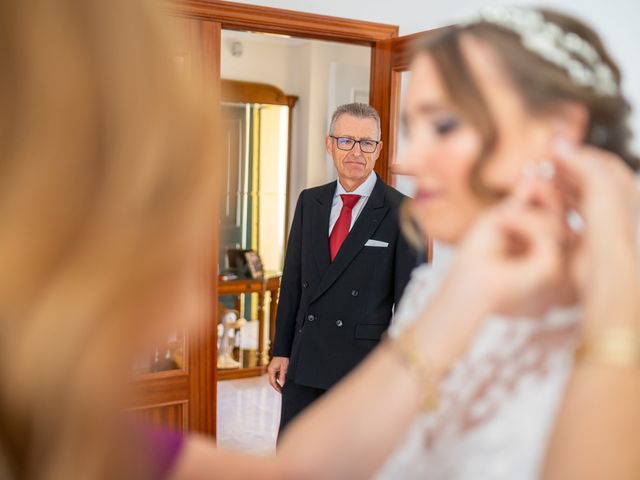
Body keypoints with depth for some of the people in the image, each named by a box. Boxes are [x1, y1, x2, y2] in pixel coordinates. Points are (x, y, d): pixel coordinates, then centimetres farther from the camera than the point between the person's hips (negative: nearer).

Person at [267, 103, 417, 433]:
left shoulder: (401, 213, -8)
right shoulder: (309, 201, 6)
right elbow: (292, 280, 8)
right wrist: (281, 350, 7)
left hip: (364, 365, -4)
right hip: (304, 362, 4)